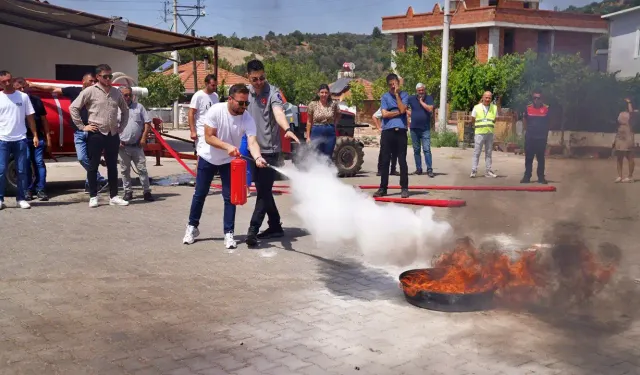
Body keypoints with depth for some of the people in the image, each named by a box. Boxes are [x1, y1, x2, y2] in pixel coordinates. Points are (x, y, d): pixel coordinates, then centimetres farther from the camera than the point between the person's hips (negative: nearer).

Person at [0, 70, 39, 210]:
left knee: (22, 171, 4)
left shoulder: (23, 96, 4)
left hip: (20, 139, 1)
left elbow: (30, 117, 8)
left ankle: (21, 198, 12)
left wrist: (35, 135, 4)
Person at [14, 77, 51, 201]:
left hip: (38, 137, 2)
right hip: (23, 138, -1)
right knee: (25, 163, 0)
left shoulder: (36, 100, 10)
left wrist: (48, 136, 6)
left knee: (39, 163, 1)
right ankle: (28, 190, 8)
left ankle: (40, 190, 4)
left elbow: (43, 119, 12)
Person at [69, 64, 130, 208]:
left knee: (112, 166, 9)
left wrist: (121, 127, 14)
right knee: (93, 166, 2)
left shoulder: (116, 92, 9)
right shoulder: (90, 91, -4)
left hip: (113, 135, 4)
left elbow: (125, 110, 23)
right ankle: (93, 197, 10)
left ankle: (114, 197, 15)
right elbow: (73, 108, -4)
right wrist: (82, 126, -6)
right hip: (96, 134, -4)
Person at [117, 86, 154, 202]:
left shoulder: (139, 107, 6)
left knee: (142, 169, 1)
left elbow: (147, 123, 5)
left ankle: (146, 191, 6)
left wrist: (143, 138, -4)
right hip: (123, 146, 0)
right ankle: (128, 191, 18)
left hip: (137, 146, 0)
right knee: (125, 170, 8)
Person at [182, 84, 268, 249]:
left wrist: (258, 158, -56)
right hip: (208, 158, -1)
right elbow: (209, 137, -25)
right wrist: (227, 146, -40)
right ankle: (192, 227, 27)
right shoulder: (215, 111, -27)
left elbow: (252, 142, -36)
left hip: (229, 161, 1)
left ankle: (229, 233, 9)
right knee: (200, 194, 10)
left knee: (230, 197, -2)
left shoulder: (248, 119, -24)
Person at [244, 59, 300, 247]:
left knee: (264, 191, -7)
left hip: (270, 150, -7)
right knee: (262, 190, 12)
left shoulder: (272, 92, -11)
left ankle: (253, 229, -6)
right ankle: (275, 226, 23)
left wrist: (287, 129, -48)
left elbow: (278, 112, -29)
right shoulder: (246, 93, 7)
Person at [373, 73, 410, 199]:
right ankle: (383, 188, 9)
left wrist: (397, 94, -6)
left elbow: (402, 110, -8)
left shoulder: (404, 95, 9)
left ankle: (404, 188, 5)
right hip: (387, 131, 1)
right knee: (385, 161, 2)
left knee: (402, 161, 1)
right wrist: (399, 112, -3)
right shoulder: (385, 97, 9)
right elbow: (384, 114, -3)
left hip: (400, 131, -1)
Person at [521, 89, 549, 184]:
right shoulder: (528, 108, 1)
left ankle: (541, 177, 10)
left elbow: (548, 123, 7)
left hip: (541, 138, -1)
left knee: (541, 158, 5)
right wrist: (526, 131, 9)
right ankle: (527, 177, 8)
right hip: (529, 137, 1)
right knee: (528, 158, 4)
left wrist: (546, 135, 9)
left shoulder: (546, 108, -3)